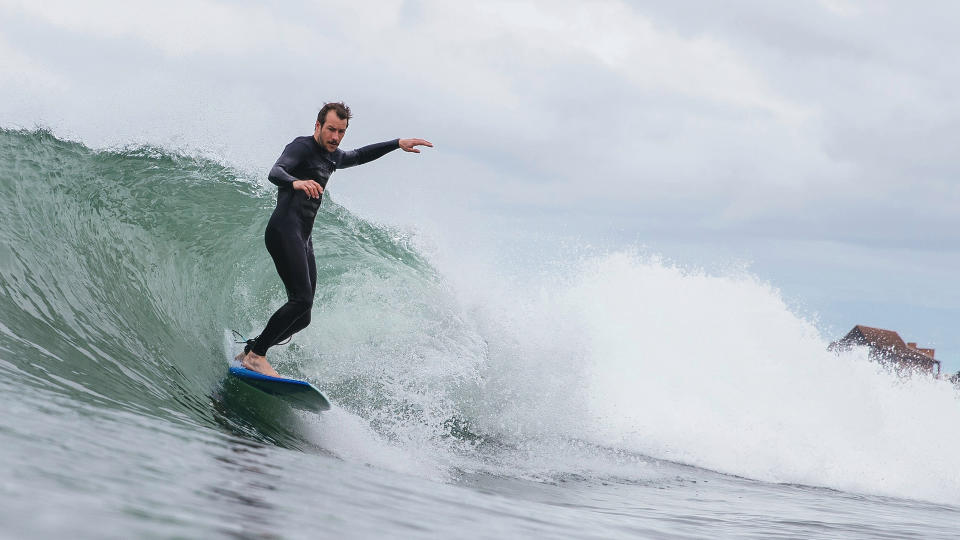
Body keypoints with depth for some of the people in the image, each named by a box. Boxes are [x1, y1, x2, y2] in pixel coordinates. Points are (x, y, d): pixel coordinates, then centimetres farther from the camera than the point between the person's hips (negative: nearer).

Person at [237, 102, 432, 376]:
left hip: (304, 239, 9)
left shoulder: (333, 157, 21)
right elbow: (275, 172, -23)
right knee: (302, 299, -23)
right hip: (284, 231, -9)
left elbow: (360, 155, 41)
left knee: (302, 317, 4)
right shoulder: (301, 147, -5)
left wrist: (398, 144, 35)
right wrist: (296, 182, -45)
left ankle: (251, 349, 14)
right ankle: (255, 354, -17)